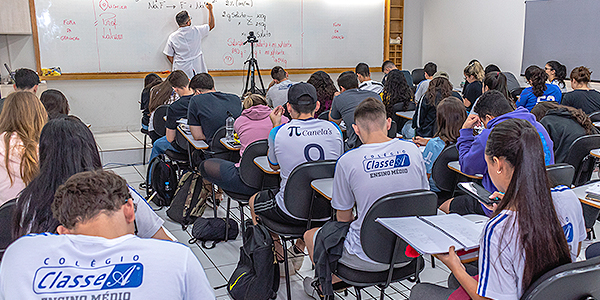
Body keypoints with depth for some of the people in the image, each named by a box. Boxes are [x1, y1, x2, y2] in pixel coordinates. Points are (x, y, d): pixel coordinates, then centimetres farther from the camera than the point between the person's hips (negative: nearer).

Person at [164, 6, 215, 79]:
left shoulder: (172, 37, -7)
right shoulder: (196, 31, -9)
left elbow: (169, 56, 2)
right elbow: (211, 25, 8)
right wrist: (210, 9, 17)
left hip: (181, 70, 0)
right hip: (197, 69, 0)